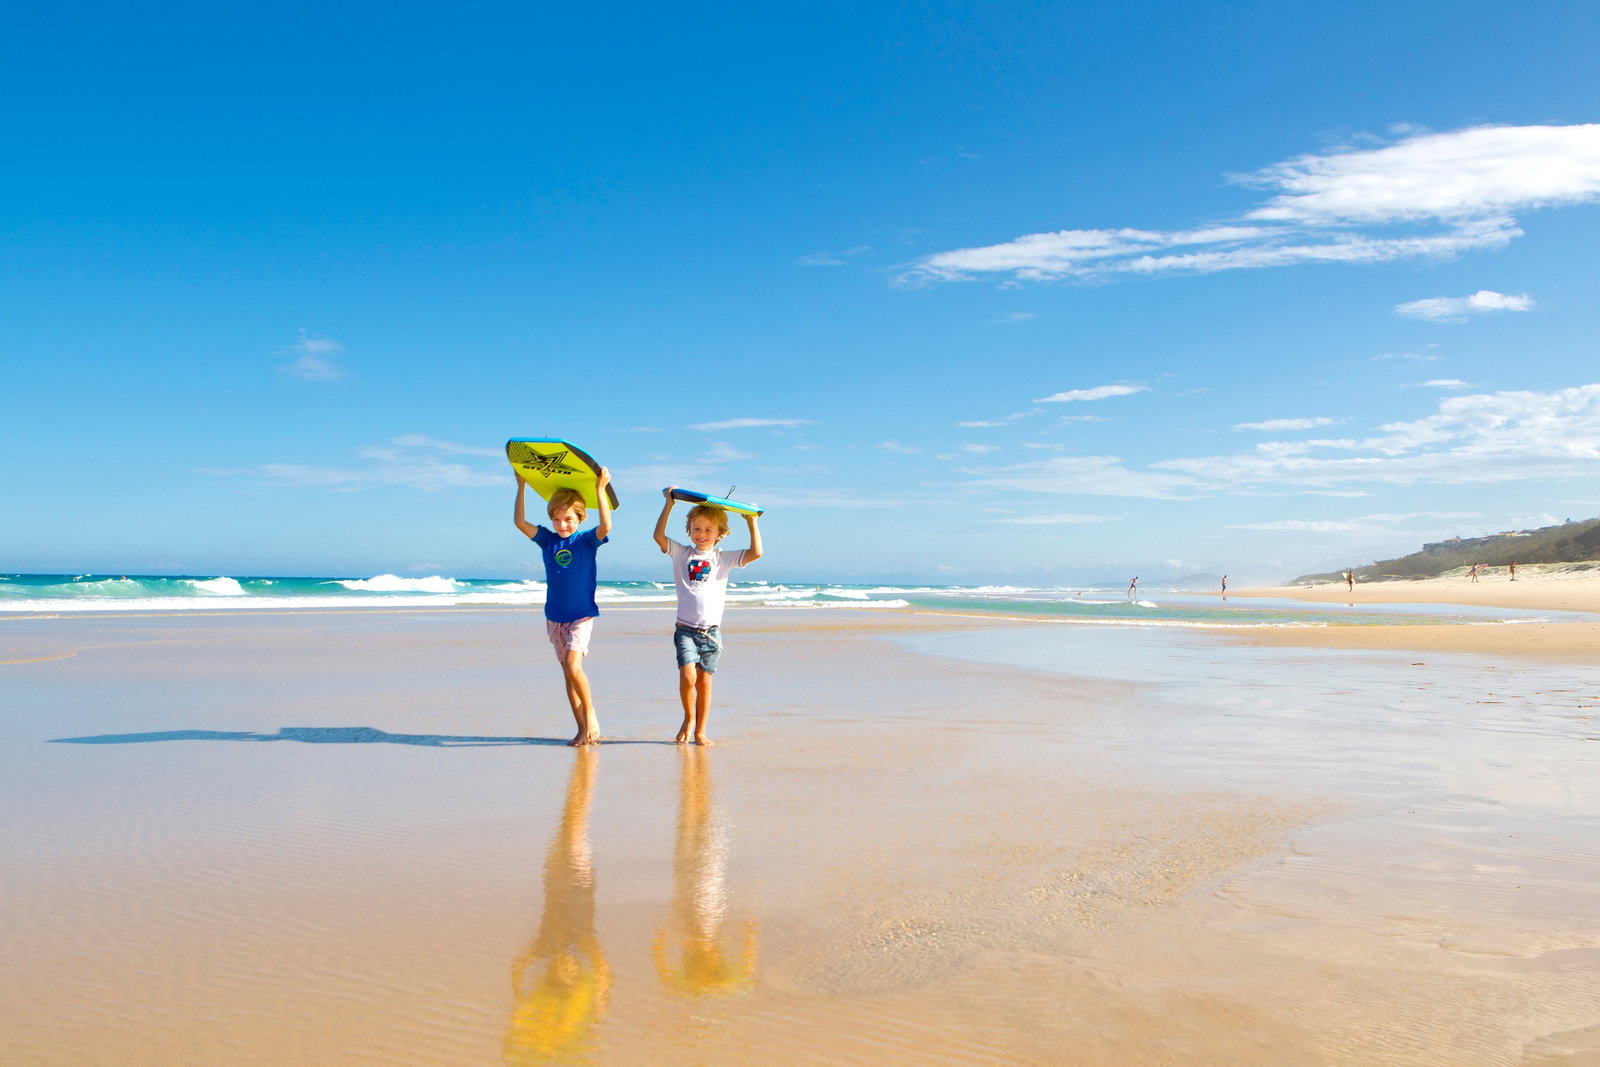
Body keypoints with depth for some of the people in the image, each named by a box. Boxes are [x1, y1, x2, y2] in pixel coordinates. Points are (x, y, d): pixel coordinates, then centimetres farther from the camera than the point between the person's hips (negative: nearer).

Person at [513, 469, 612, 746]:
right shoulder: (547, 540, 5)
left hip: (582, 615, -5)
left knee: (572, 665, -22)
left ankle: (591, 713, -3)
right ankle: (583, 729, 11)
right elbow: (520, 522, -3)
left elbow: (606, 527, -25)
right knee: (567, 671, 6)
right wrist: (521, 487, -7)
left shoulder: (587, 540, -6)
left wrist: (600, 490, -30)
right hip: (554, 616, 5)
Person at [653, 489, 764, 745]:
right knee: (687, 676, -16)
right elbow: (659, 536, -7)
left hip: (711, 631, 1)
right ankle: (689, 718, 9)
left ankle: (700, 731, 17)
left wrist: (752, 521, -4)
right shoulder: (682, 553, 7)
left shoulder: (723, 558, 7)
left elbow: (756, 553, -4)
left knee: (704, 681, 5)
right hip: (685, 628, -1)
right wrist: (669, 504, -7)